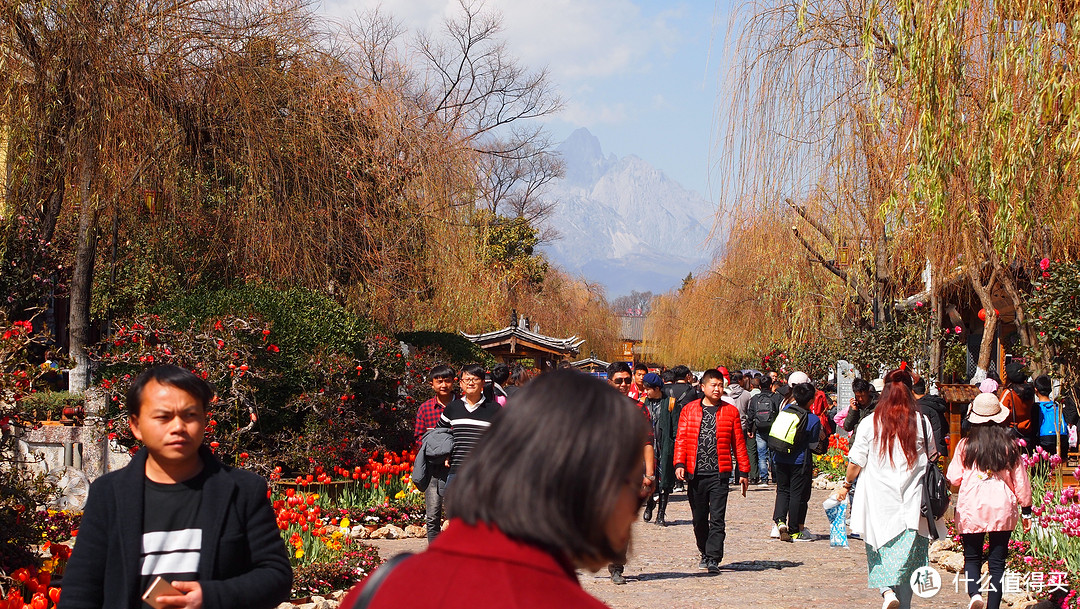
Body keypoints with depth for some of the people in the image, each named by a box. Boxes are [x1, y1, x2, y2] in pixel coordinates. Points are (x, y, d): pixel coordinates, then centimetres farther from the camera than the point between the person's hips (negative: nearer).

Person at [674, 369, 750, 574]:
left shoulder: (730, 411, 7)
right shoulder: (689, 410, 8)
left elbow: (739, 443, 9)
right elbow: (681, 438, 5)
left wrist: (743, 471, 8)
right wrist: (679, 463, -8)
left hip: (719, 473, -1)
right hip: (695, 473, 2)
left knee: (717, 518, -8)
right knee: (699, 518, 10)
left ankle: (713, 558, -6)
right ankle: (705, 553, 28)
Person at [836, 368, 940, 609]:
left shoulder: (869, 423, -4)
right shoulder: (921, 422, -1)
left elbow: (856, 462, 1)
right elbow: (931, 459, 9)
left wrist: (846, 486, 16)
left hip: (879, 499, -1)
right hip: (912, 500, 1)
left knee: (881, 548, 8)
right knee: (907, 553, 6)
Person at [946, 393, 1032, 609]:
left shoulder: (966, 445, -4)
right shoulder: (1010, 445, -1)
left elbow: (953, 478, 0)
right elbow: (1021, 481, 3)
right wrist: (1026, 510, 13)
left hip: (971, 510, -1)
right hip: (1002, 510, 1)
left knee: (972, 557, 11)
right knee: (997, 562, 8)